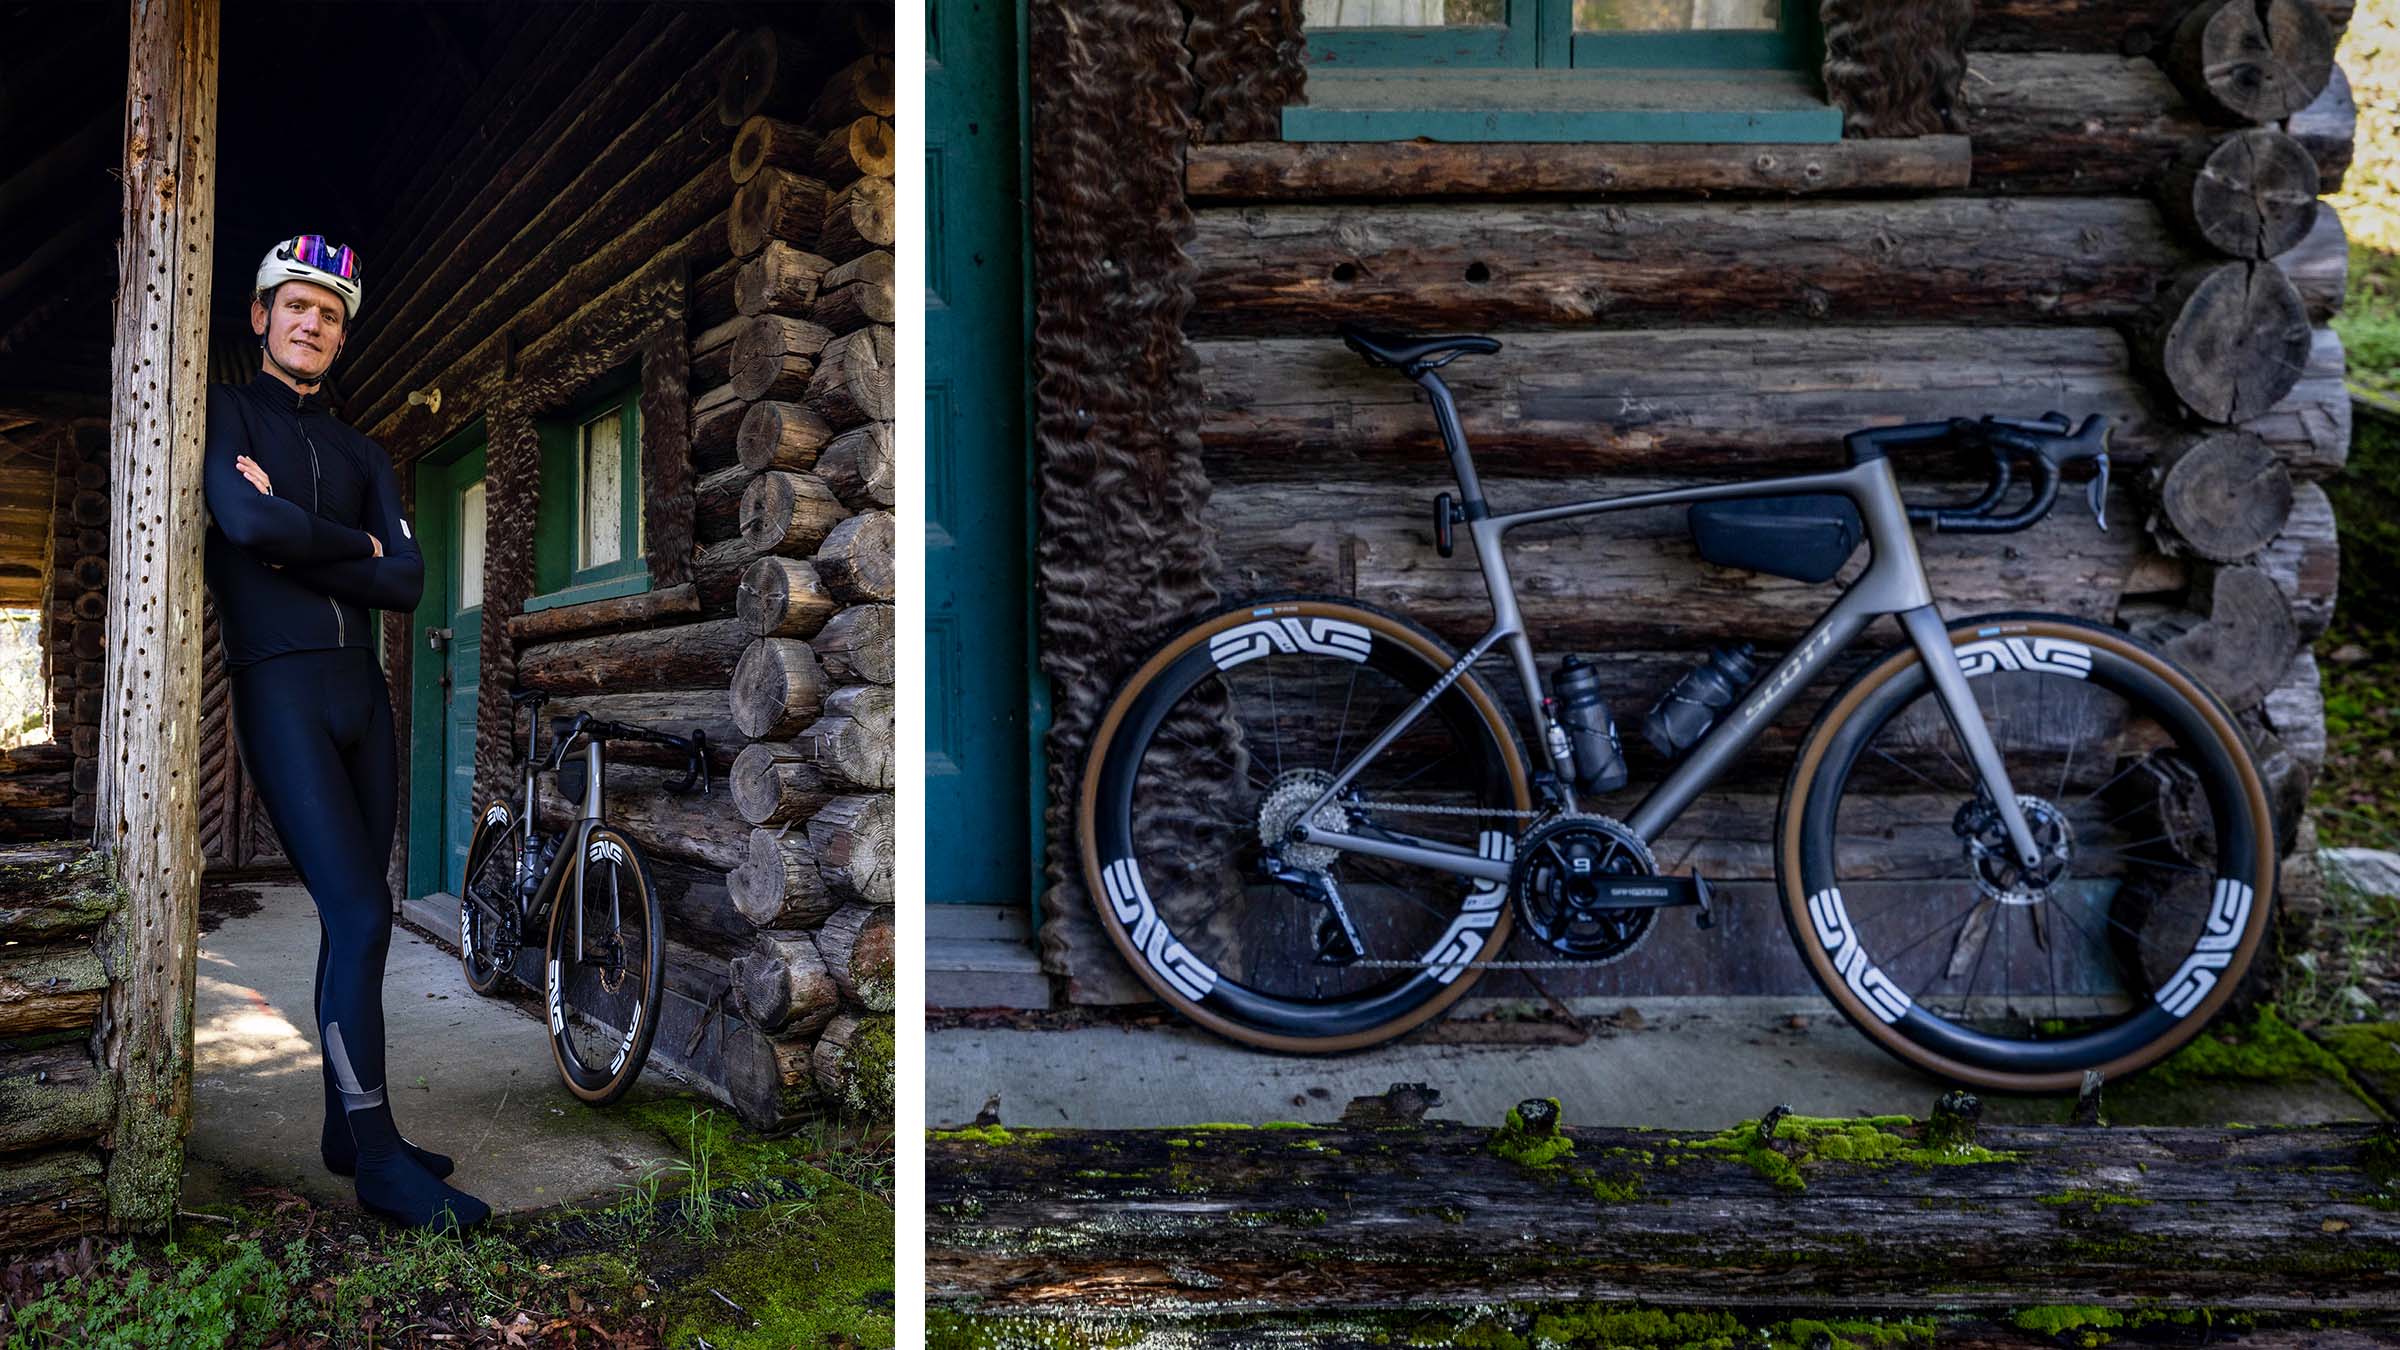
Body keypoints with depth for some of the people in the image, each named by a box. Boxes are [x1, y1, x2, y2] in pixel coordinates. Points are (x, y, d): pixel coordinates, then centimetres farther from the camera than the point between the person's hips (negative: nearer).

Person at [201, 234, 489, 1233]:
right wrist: (356, 544, -3)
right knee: (359, 913, -14)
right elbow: (248, 521, -16)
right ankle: (379, 1161, -8)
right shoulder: (225, 411, 5)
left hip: (362, 692, 6)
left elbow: (406, 581, 4)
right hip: (280, 688, -6)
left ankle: (348, 1132, 18)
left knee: (354, 917, 8)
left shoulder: (362, 455, 19)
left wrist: (296, 545, -7)